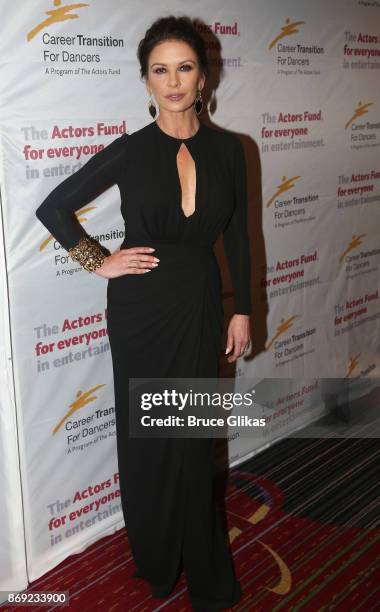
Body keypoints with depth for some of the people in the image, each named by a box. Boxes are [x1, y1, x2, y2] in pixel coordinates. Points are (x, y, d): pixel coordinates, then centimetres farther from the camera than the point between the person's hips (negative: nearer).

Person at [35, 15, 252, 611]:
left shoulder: (227, 148, 0)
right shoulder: (130, 150, -7)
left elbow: (237, 238, 6)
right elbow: (53, 208, 1)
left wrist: (242, 310, 5)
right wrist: (99, 262, -4)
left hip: (200, 305, 2)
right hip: (141, 306, -1)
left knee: (193, 435, 10)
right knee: (146, 435, 9)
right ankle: (157, 562, 28)